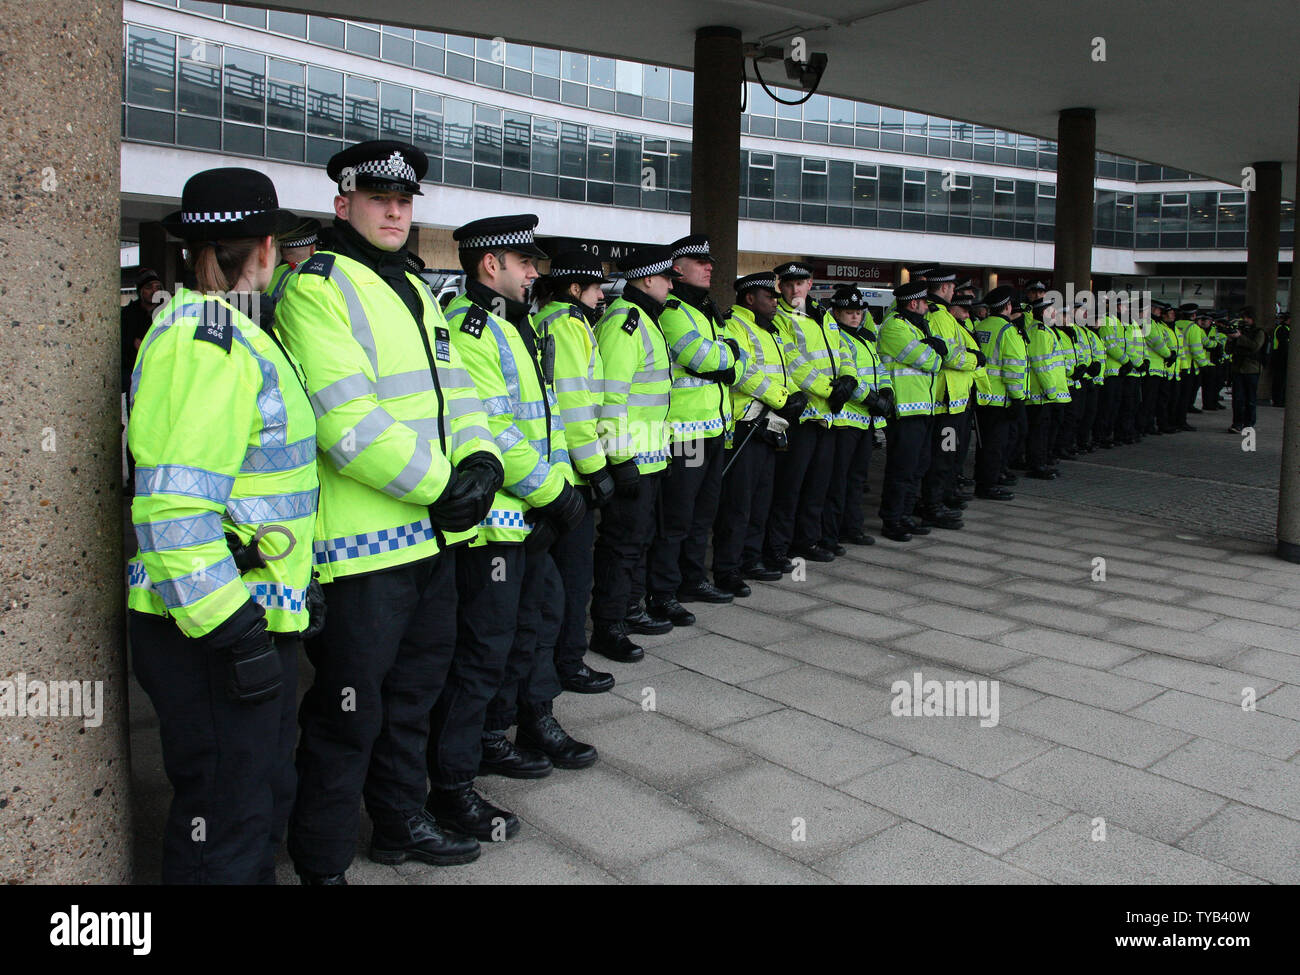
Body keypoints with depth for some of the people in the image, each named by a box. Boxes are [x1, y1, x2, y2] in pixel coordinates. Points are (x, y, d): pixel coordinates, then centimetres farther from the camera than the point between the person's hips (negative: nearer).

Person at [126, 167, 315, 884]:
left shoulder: (230, 335, 16)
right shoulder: (206, 342, -17)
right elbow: (173, 507, -25)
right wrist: (233, 633, -23)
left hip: (252, 620, 10)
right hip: (213, 636, -10)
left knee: (265, 797, 21)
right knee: (225, 823, 3)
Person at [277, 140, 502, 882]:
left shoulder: (415, 291, 17)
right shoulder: (317, 288, -10)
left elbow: (453, 388, 14)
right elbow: (347, 418, -21)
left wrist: (481, 459, -6)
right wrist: (440, 486, -18)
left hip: (433, 534, 9)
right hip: (362, 540, -8)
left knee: (415, 688, 21)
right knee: (349, 710, 3)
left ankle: (402, 822, 39)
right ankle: (323, 861, 21)